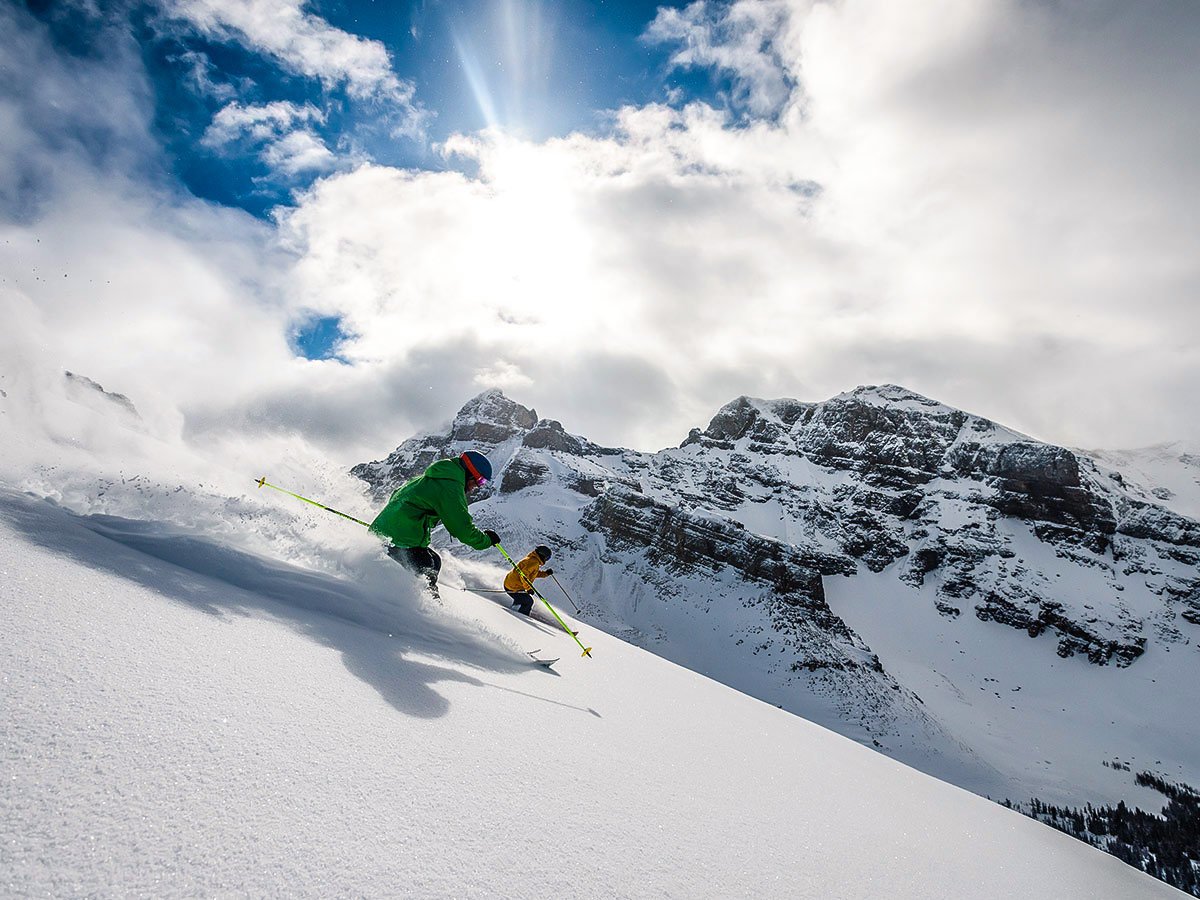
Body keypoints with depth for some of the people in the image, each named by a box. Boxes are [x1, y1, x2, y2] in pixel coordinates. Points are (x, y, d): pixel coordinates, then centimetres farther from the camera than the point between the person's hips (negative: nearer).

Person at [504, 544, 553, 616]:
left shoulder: (533, 560, 14)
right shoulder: (534, 562, -18)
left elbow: (535, 573, 27)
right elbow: (523, 574, -27)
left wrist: (546, 573, 13)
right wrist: (529, 588, -20)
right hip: (513, 588, -10)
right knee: (529, 602, 4)